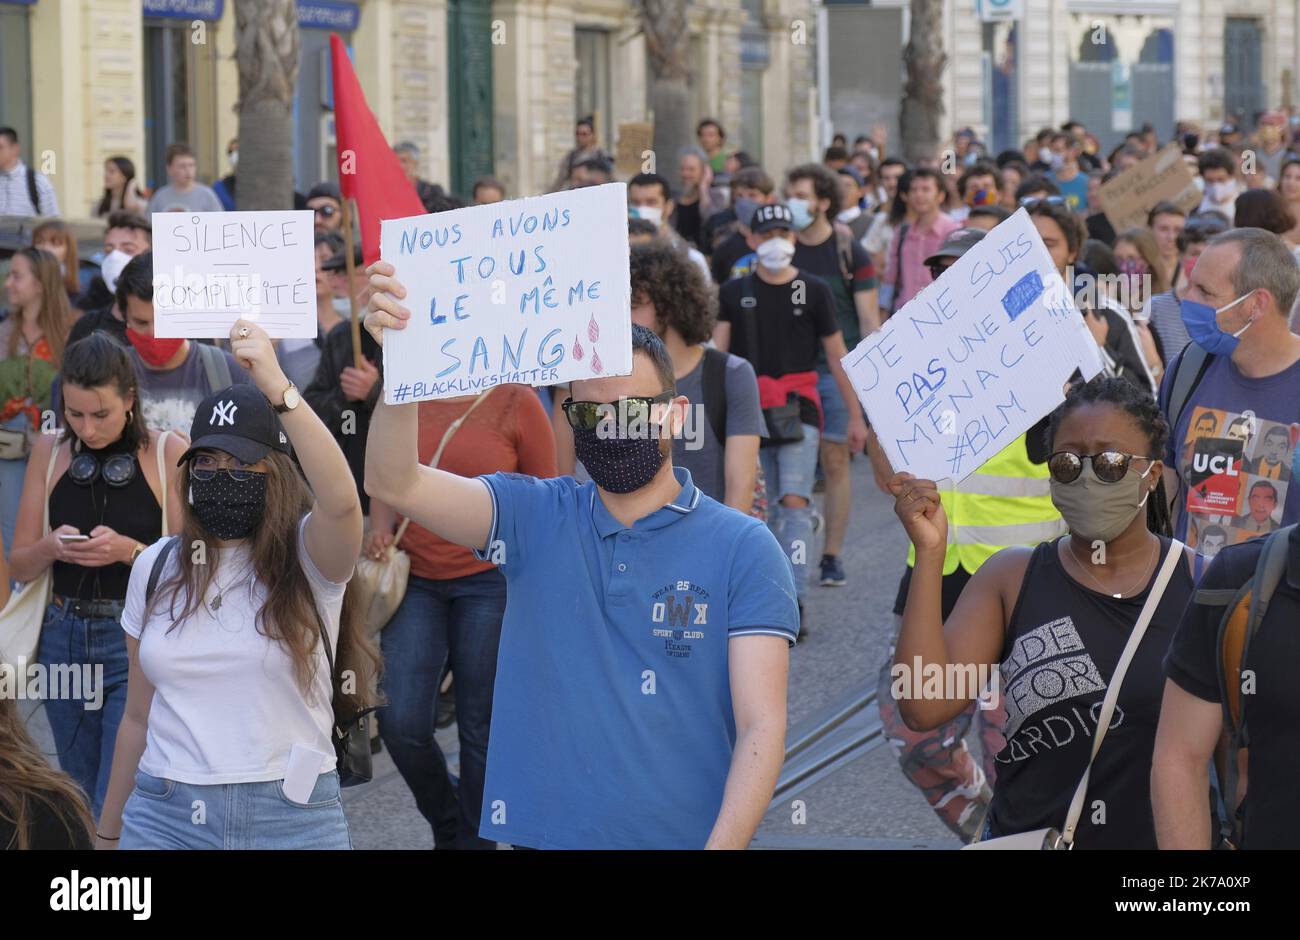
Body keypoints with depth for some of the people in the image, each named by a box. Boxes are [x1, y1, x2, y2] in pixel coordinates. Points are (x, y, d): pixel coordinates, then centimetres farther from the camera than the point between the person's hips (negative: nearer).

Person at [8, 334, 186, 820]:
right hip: (65, 641, 5)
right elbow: (20, 565, 6)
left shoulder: (169, 453, -6)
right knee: (86, 805, 14)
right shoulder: (50, 452, 5)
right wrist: (52, 547, -15)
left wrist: (129, 550, -23)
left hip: (138, 648, -5)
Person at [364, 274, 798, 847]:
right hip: (542, 833, 2)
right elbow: (394, 483, -11)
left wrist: (722, 847, -25)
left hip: (685, 835, -2)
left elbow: (761, 725, -10)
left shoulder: (742, 548, -4)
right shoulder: (535, 516, 3)